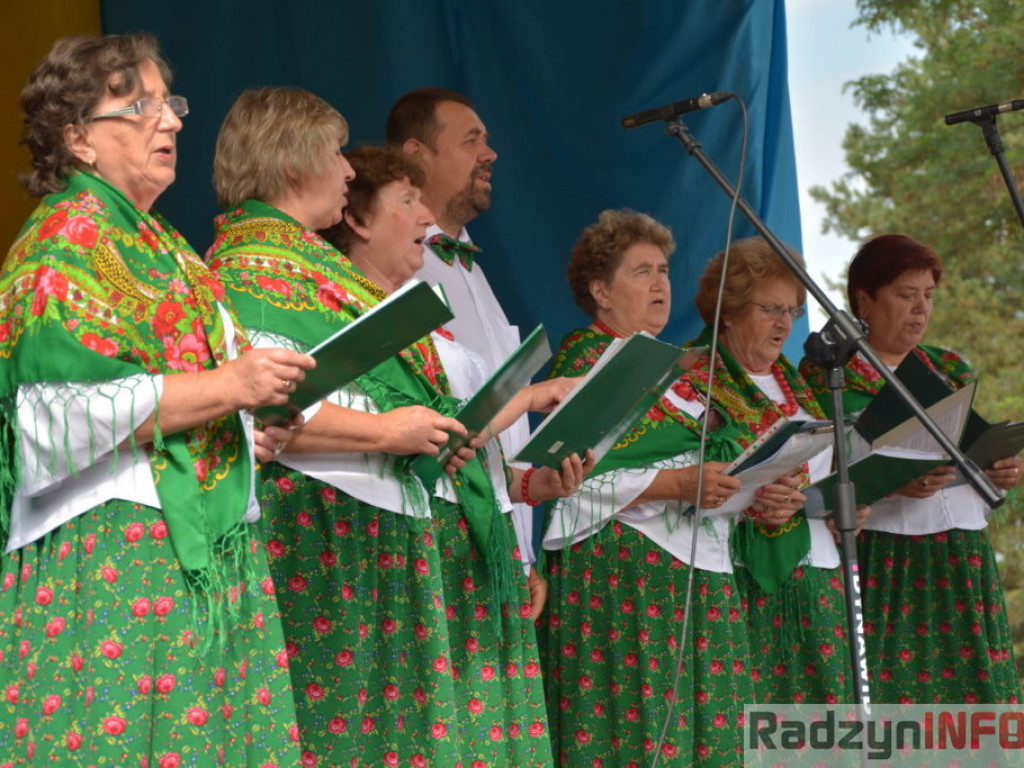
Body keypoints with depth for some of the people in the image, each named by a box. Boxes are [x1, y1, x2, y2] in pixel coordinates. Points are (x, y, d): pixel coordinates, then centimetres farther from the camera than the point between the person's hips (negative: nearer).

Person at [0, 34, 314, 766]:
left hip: (200, 552, 9)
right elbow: (69, 406, -19)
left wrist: (252, 429, 11)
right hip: (115, 558, -9)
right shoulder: (68, 240, -7)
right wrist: (224, 387, -17)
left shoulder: (159, 246, 21)